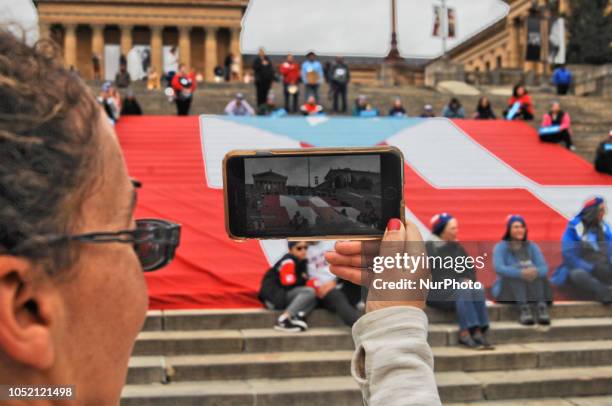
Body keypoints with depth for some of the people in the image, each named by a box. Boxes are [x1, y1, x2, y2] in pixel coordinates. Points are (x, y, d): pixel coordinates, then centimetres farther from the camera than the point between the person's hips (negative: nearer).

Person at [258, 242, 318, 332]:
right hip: (273, 296, -8)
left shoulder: (301, 262, 12)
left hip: (284, 296, 8)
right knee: (309, 292, -22)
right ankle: (283, 320, -29)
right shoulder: (288, 261, -14)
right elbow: (288, 285, -21)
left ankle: (297, 317, -25)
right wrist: (305, 281, -11)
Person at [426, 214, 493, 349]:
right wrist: (459, 281, -17)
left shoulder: (457, 247, 18)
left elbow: (470, 268, 15)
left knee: (478, 291, -25)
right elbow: (435, 273, -13)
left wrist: (469, 279, -7)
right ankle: (465, 333, -38)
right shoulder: (430, 247, -1)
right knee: (463, 292, -33)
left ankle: (478, 333, -32)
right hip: (437, 292, -6)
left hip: (458, 287, 6)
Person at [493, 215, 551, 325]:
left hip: (531, 289, 3)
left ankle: (541, 307, -40)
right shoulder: (501, 247, -4)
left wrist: (536, 271, -34)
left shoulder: (532, 246, 7)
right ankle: (523, 308, -46)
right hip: (507, 290, -3)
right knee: (513, 272, -31)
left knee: (536, 272, -25)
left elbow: (544, 267, -8)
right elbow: (499, 268, -23)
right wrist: (521, 273, -40)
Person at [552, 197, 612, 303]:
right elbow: (569, 255, -12)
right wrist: (591, 268, -19)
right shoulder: (574, 228, -5)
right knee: (578, 274, -38)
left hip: (602, 271, 5)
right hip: (580, 270, -4)